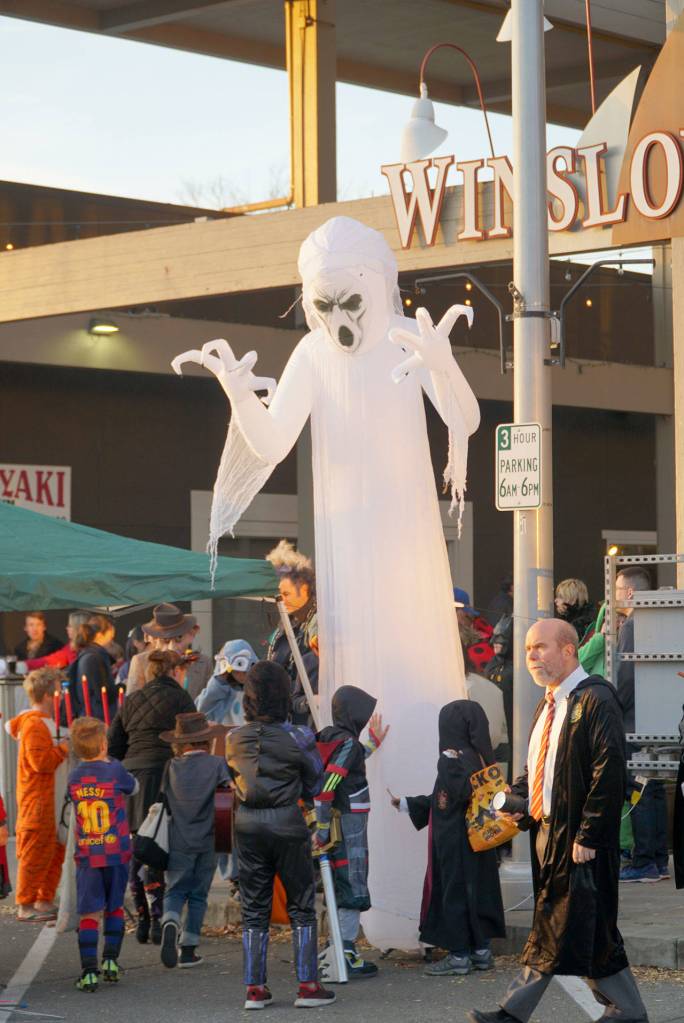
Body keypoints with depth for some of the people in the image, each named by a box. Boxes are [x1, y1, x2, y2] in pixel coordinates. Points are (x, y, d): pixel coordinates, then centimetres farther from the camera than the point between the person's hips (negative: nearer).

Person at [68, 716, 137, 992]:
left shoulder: (74, 778, 2)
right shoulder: (114, 771, -8)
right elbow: (132, 787, 11)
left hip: (85, 855, 1)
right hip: (116, 852, -1)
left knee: (89, 914, 0)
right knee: (114, 908, 19)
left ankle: (89, 971, -8)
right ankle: (110, 961, 15)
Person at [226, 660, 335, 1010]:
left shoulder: (234, 739, -2)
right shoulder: (298, 737, -11)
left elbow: (234, 777, 9)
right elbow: (314, 784, -1)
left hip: (248, 826, 3)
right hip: (288, 824, -3)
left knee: (253, 909, 10)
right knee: (301, 907, 8)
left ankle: (254, 988, 9)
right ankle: (307, 985, 6)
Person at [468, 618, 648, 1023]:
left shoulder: (595, 700, -13)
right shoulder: (549, 704, 16)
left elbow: (608, 772, -19)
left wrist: (588, 836, -21)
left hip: (578, 840, -9)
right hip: (547, 832, 9)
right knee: (549, 928, 12)